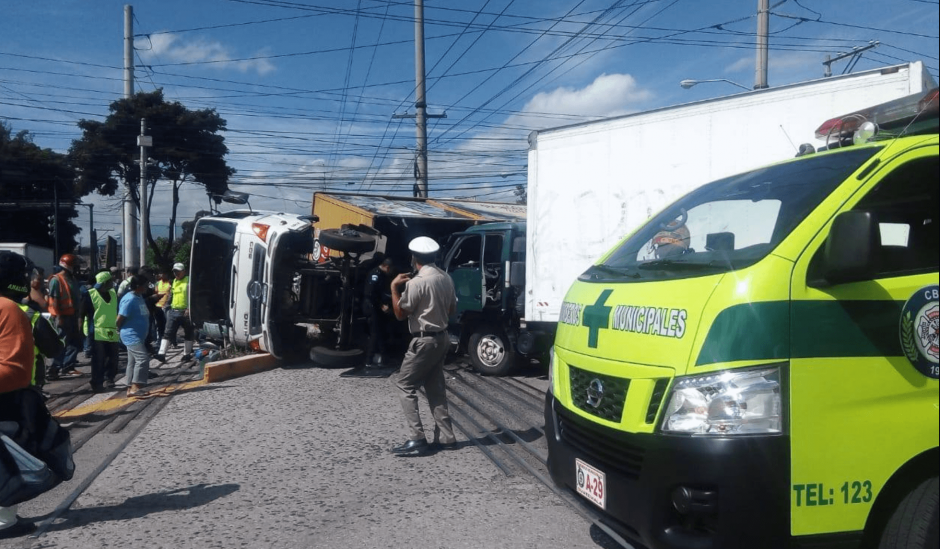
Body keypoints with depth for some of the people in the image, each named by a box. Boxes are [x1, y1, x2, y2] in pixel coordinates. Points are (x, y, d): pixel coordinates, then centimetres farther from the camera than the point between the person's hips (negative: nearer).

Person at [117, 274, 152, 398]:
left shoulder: (139, 297, 10)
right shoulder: (130, 299, -20)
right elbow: (120, 319, -17)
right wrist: (122, 331, -3)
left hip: (138, 336, 10)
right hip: (132, 336, -10)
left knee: (133, 362, 13)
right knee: (143, 358, -17)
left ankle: (131, 388, 19)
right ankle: (135, 388, -16)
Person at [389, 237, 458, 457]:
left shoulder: (416, 282, -18)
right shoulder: (446, 278, 6)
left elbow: (400, 313, -10)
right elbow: (452, 308, 17)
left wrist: (394, 288, -2)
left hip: (424, 340, -8)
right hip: (441, 337, 8)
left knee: (405, 385, -1)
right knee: (435, 387, 15)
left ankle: (417, 439, -7)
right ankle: (446, 437, 16)